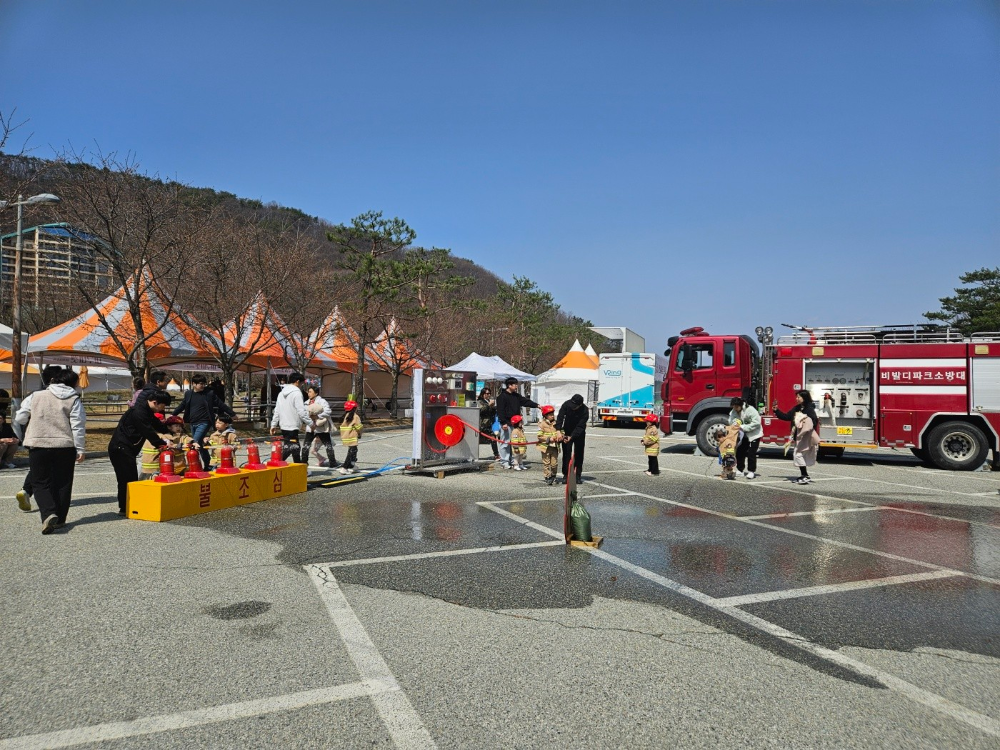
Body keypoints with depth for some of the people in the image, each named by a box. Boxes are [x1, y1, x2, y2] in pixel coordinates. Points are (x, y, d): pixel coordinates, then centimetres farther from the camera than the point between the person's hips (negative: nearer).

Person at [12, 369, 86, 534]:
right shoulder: (74, 400, -1)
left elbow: (19, 419, 10)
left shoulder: (36, 396, 4)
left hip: (38, 446, 0)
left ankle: (48, 514, -14)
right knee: (62, 484, 12)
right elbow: (78, 426, -5)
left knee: (41, 483, 7)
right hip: (65, 447, 0)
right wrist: (79, 449, 0)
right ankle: (59, 519, 15)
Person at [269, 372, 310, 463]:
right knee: (287, 449, -9)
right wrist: (311, 423, -8)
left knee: (296, 449, 16)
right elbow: (301, 412, -16)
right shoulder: (296, 393, -12)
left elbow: (277, 411, 15)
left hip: (283, 426, 9)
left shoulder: (282, 393, 13)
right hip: (292, 427, -9)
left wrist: (273, 425, 19)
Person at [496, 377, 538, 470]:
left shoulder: (517, 396, 15)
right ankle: (504, 462, 2)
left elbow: (526, 401, 13)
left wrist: (536, 405, 1)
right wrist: (503, 423, -17)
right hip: (506, 423, -8)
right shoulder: (502, 397, -8)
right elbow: (500, 411, -12)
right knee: (505, 443, -4)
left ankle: (510, 461, 17)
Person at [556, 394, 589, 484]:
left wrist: (571, 437, -39)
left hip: (579, 434, -2)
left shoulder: (585, 411, -28)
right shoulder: (566, 404, -22)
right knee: (566, 453, 0)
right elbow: (560, 418, -25)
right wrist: (558, 430, -38)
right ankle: (566, 474, 4)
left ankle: (578, 475, 7)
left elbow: (580, 427, -29)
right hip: (567, 432, 2)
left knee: (578, 454, 0)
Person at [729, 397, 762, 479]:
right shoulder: (733, 412, -5)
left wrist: (742, 427, -28)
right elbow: (731, 422, 1)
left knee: (751, 453, -8)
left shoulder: (750, 410, -24)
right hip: (743, 435, 6)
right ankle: (740, 470, 17)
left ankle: (751, 471, 2)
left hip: (754, 434, -6)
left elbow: (756, 423, -27)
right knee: (740, 451, 5)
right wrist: (735, 424, -24)